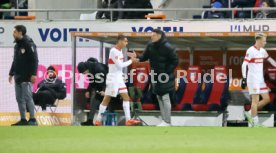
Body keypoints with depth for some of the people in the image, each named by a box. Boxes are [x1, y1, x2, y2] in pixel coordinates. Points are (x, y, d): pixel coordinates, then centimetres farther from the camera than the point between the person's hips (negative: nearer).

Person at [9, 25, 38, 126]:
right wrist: (11, 73, 24)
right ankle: (23, 119, 12)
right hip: (18, 76, 9)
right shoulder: (17, 45, 16)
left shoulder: (28, 44, -11)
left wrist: (33, 74, -20)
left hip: (26, 77, -9)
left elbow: (34, 60, -15)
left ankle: (32, 120, -6)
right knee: (19, 98, 8)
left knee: (27, 97, -9)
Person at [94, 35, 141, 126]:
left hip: (119, 78, 9)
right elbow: (120, 65, -20)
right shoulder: (114, 51, -17)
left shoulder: (120, 51, 12)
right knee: (107, 99, -3)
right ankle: (98, 120, 4)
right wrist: (131, 61, -12)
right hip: (113, 78, -9)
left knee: (126, 97, 2)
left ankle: (128, 120, 0)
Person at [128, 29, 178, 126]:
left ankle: (167, 121, -2)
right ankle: (164, 120, 19)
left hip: (165, 77, -7)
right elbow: (145, 57, 7)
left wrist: (167, 72, -16)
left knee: (165, 98, -6)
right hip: (155, 76, 7)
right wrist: (137, 57, -12)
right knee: (159, 98, 12)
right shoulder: (150, 46, 2)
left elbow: (175, 61, -11)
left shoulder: (167, 48, -17)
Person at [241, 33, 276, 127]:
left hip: (260, 79, 8)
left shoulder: (262, 51, 11)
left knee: (266, 99, 4)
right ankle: (255, 123, -3)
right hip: (253, 79, -8)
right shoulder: (250, 51, -12)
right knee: (255, 100, -8)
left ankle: (250, 113, 15)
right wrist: (244, 78, -22)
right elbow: (244, 64, -16)